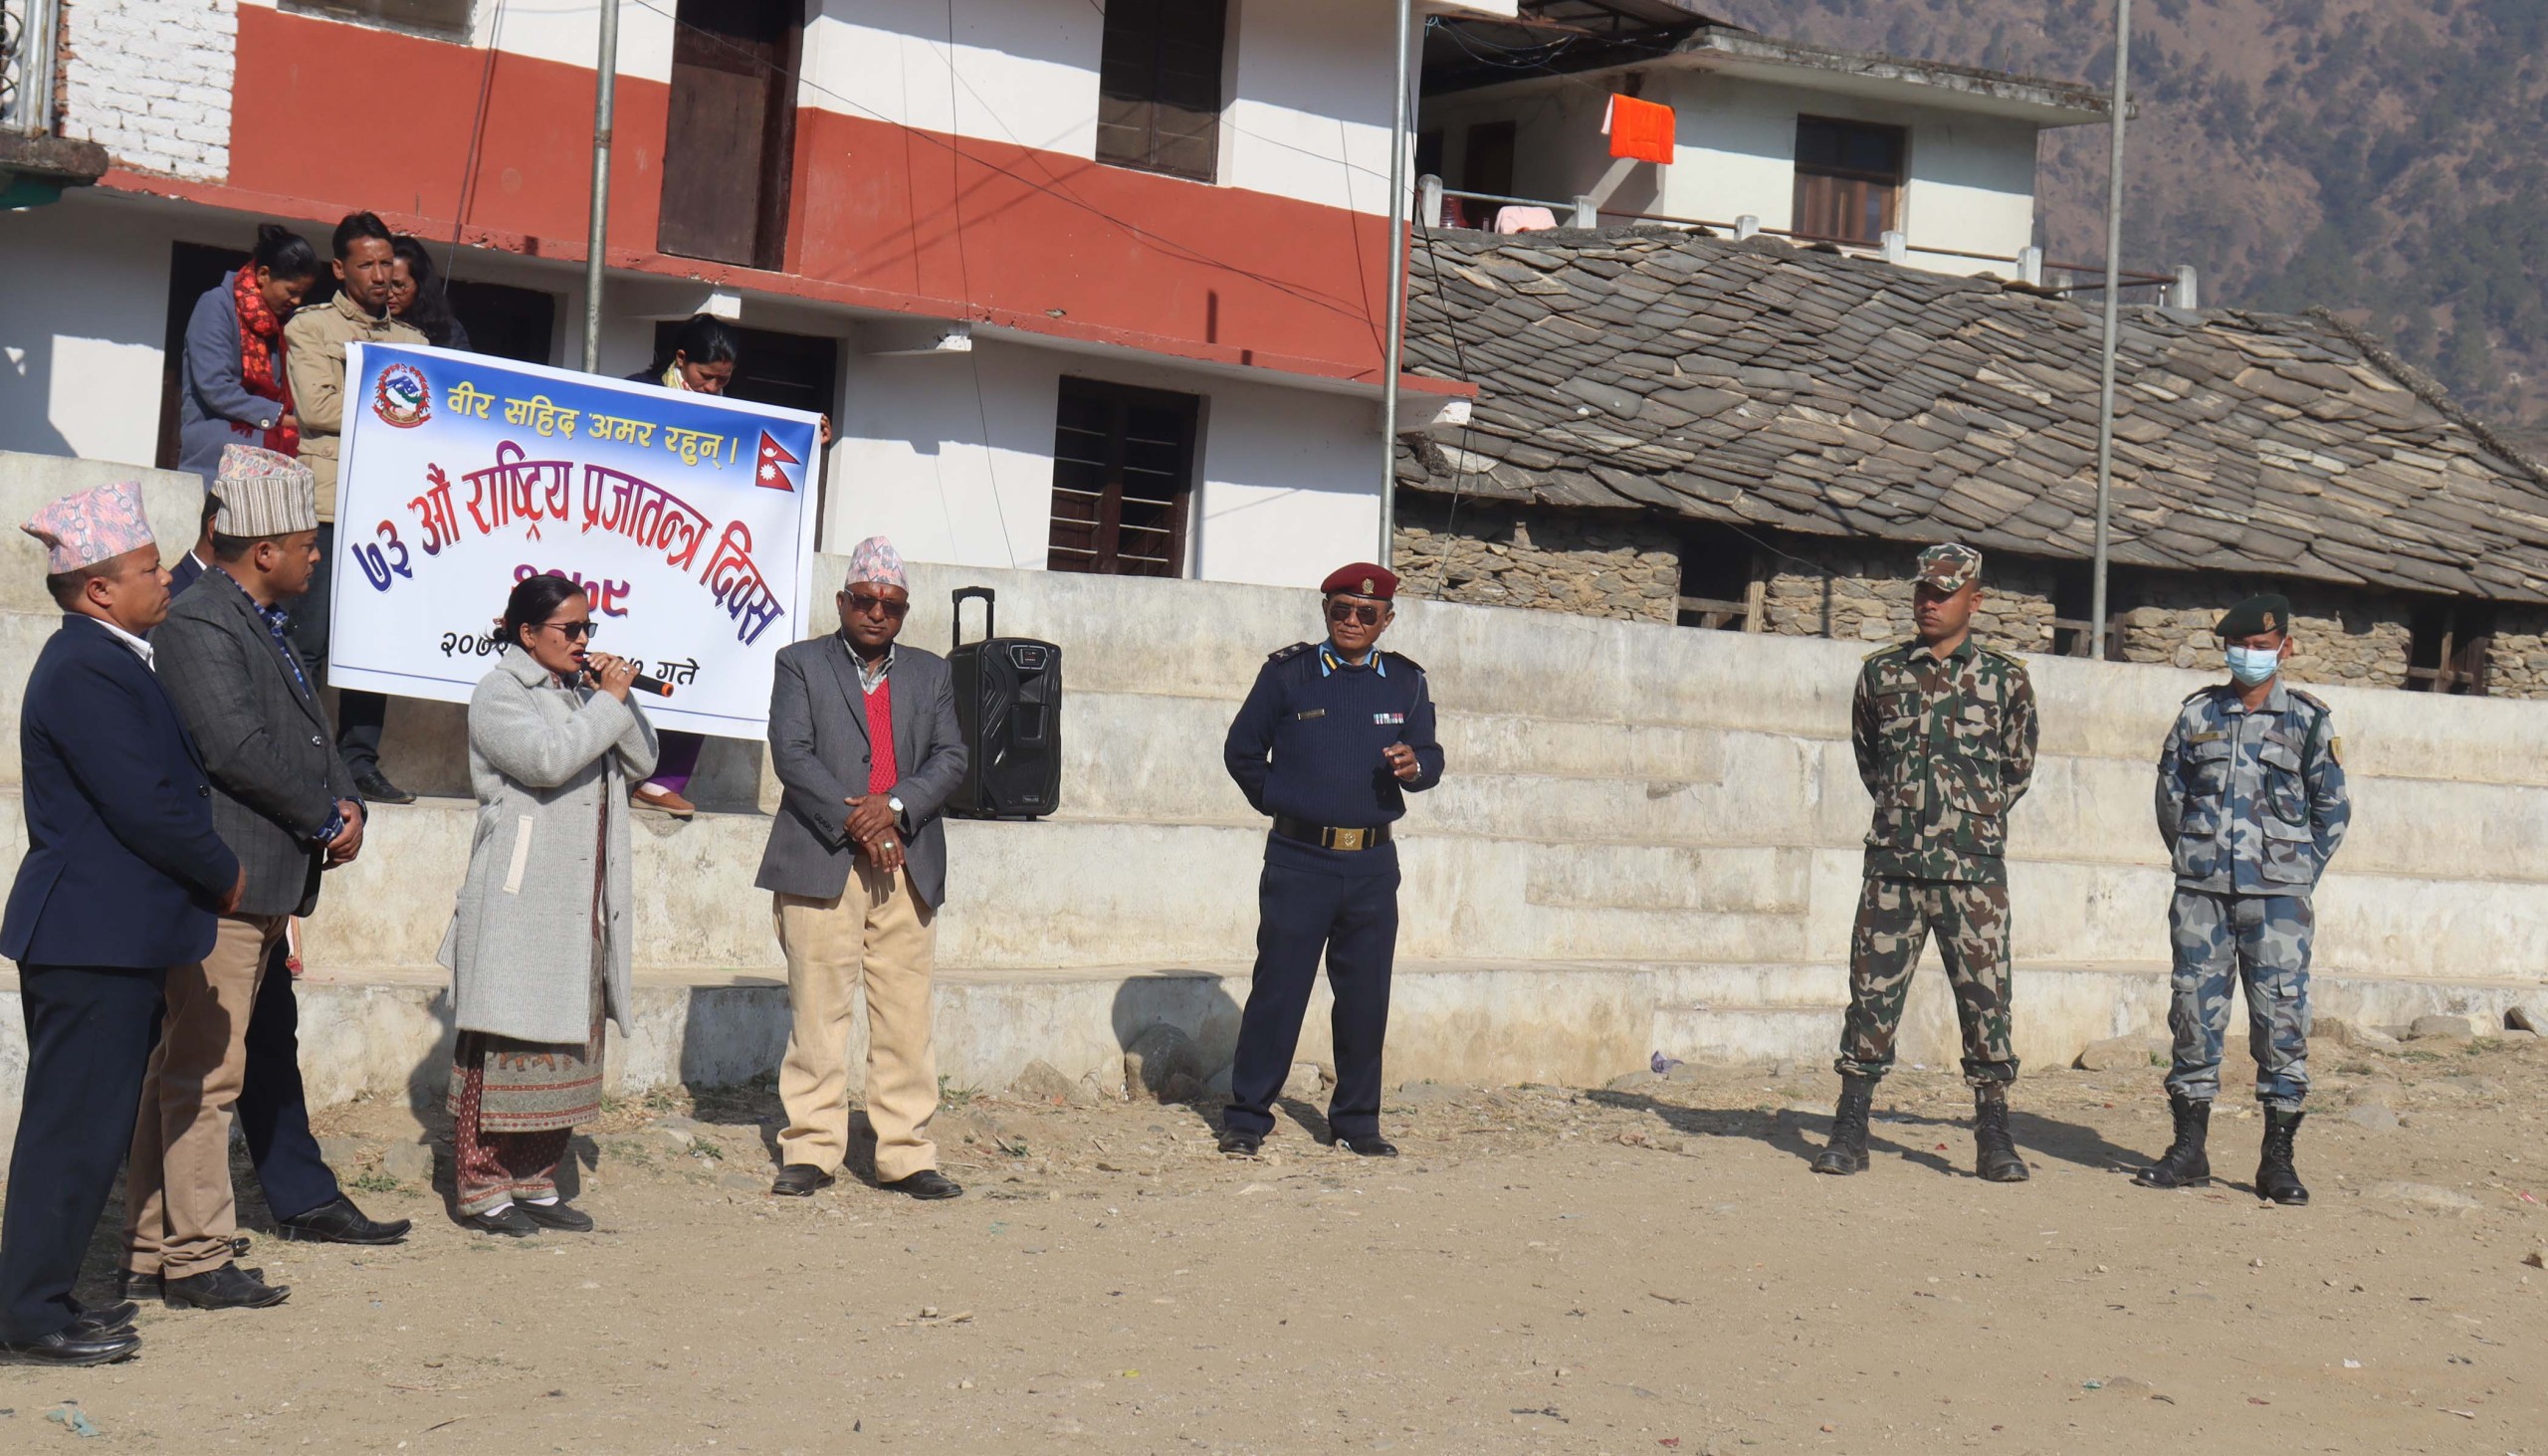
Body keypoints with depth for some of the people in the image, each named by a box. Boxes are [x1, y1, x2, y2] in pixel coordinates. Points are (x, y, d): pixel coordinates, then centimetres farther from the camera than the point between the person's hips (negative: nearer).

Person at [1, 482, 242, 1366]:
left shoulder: (108, 660, 16)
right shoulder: (86, 671, -18)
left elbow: (169, 786, 19)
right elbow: (146, 806, -21)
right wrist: (225, 878, -7)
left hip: (106, 935, 11)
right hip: (94, 936, -11)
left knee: (89, 1121, 14)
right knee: (76, 1124, -6)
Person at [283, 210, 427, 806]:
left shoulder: (412, 341, 21)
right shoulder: (310, 328, 8)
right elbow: (317, 406, -6)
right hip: (330, 503, -4)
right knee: (313, 638, -8)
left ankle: (360, 762, 6)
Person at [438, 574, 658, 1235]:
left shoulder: (581, 693, 19)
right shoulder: (499, 694, -4)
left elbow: (641, 762, 15)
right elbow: (548, 759, -20)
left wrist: (618, 698, 2)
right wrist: (610, 702, -12)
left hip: (581, 906, 8)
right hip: (519, 902, -8)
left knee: (566, 1042, 8)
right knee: (505, 1043, -7)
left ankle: (536, 1182, 14)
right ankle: (482, 1187, -2)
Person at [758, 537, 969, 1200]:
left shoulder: (930, 673, 19)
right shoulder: (800, 664, 9)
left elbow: (950, 759, 8)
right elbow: (791, 753, -3)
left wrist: (895, 806, -10)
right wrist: (854, 823, -12)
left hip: (908, 866, 3)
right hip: (822, 864, -3)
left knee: (906, 1015, 1)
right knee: (818, 1013, -4)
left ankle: (906, 1153, 5)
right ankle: (811, 1148, 2)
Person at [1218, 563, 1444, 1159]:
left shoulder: (1406, 683, 9)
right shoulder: (1287, 673, 2)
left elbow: (1430, 758, 11)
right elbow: (1242, 750, 9)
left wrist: (1414, 765, -10)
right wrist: (1279, 803, 5)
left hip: (1373, 863, 3)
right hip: (1299, 858, -3)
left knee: (1366, 996, 5)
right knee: (1279, 987, -2)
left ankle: (1357, 1121, 17)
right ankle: (1246, 1119, 5)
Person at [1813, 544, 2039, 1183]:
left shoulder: (2005, 679, 4)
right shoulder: (1881, 673, 8)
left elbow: (2018, 769, 13)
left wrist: (1973, 820, 8)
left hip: (1973, 869, -1)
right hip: (1893, 863, 1)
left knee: (1986, 998, -1)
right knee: (1873, 992, 1)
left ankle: (1993, 1136, 6)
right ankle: (1850, 1129, 8)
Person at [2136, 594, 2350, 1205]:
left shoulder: (2309, 721, 4)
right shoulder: (2198, 713, 9)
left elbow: (2333, 809, 8)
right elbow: (2170, 795, 15)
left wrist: (2299, 875, 4)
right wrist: (2193, 859, 10)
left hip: (2277, 897, -2)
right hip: (2201, 892, 2)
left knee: (2281, 1018, -5)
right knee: (2194, 1015, 4)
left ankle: (2278, 1159, 2)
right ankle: (2189, 1149, 12)